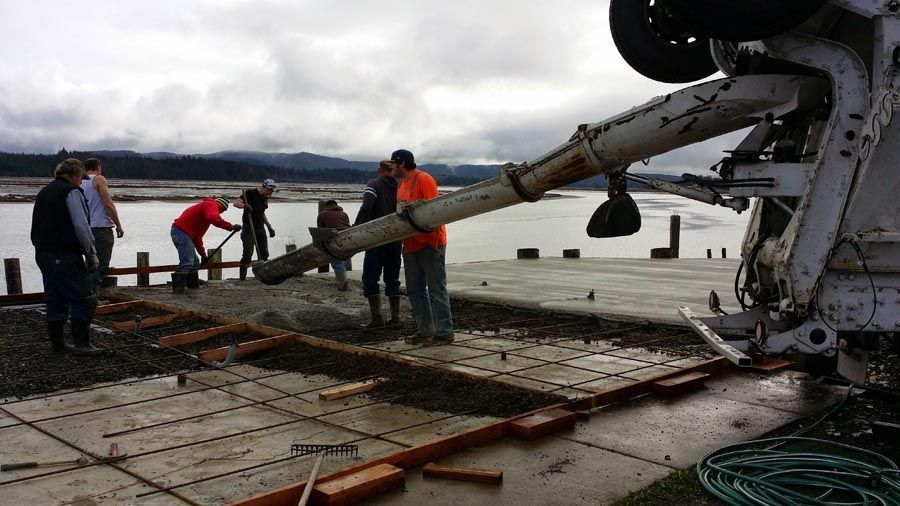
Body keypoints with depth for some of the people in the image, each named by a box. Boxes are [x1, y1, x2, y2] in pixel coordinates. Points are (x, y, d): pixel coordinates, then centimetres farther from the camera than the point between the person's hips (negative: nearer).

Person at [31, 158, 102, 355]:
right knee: (81, 299, -4)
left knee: (55, 300, 12)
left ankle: (57, 343, 16)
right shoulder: (72, 192, -9)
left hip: (42, 253, 9)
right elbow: (81, 226, -16)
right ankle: (82, 343, -5)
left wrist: (41, 247, 21)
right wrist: (91, 252, -11)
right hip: (66, 255, -9)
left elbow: (36, 226, 21)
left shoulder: (43, 192, 18)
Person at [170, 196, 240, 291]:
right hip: (182, 232, -11)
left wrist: (203, 254, 33)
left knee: (194, 262, 19)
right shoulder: (212, 205, 0)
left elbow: (197, 235, 33)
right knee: (187, 262, -15)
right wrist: (230, 226, -26)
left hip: (178, 231, 11)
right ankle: (177, 286, -18)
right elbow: (213, 218, -27)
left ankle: (193, 284, 29)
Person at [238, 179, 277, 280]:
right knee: (248, 253, -12)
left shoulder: (265, 198, 13)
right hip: (249, 227, -8)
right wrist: (245, 205, -35)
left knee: (264, 254, 7)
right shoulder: (250, 193, -9)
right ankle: (242, 277, -7)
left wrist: (269, 227, 21)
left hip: (260, 228, 8)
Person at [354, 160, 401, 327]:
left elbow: (366, 207, -19)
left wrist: (355, 228, -17)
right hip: (396, 240, 5)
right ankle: (395, 318, 10)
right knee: (392, 279, 12)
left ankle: (377, 317, -5)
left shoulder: (374, 185, -4)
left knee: (370, 278, 2)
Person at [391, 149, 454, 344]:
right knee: (415, 290, 11)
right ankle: (425, 330, 18)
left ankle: (444, 332, -1)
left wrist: (433, 240, -23)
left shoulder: (423, 179, -10)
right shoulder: (401, 184, 16)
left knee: (436, 289, -5)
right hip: (410, 245, 9)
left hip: (429, 242, -9)